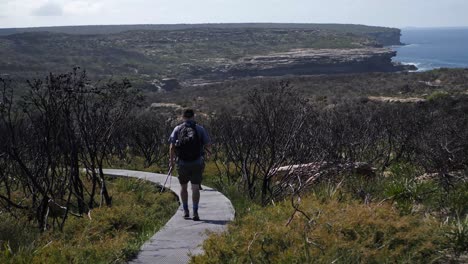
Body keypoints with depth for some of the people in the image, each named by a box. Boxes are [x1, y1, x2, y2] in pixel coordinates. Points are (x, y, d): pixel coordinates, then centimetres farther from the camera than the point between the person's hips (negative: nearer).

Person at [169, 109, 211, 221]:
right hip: (197, 163, -1)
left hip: (182, 163, 1)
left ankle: (185, 211, 19)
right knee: (195, 188, 1)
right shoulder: (200, 129, 4)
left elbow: (172, 147, -3)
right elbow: (207, 145, 2)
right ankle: (195, 212, -9)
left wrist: (171, 160, 8)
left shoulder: (177, 129, 4)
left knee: (183, 187, 17)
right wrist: (205, 151, 24)